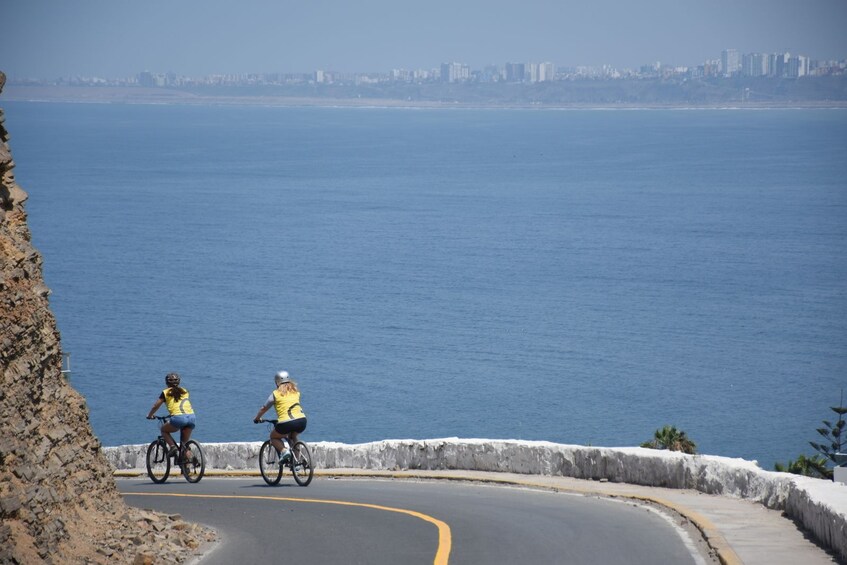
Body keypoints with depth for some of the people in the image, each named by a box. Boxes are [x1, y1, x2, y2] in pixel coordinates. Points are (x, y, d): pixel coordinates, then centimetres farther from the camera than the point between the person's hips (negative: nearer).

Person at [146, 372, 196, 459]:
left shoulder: (166, 393, 13)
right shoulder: (184, 391, 25)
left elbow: (155, 406, 18)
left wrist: (149, 415, 37)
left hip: (178, 418, -4)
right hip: (192, 417, 4)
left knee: (164, 430, 24)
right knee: (184, 443, 20)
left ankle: (173, 446, 2)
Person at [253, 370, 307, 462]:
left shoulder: (276, 393, 6)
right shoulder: (296, 391, 18)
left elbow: (264, 408, 15)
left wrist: (257, 418, 34)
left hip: (286, 423, -4)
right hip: (302, 421, 4)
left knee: (274, 437, 23)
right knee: (292, 437, 35)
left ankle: (284, 451, -4)